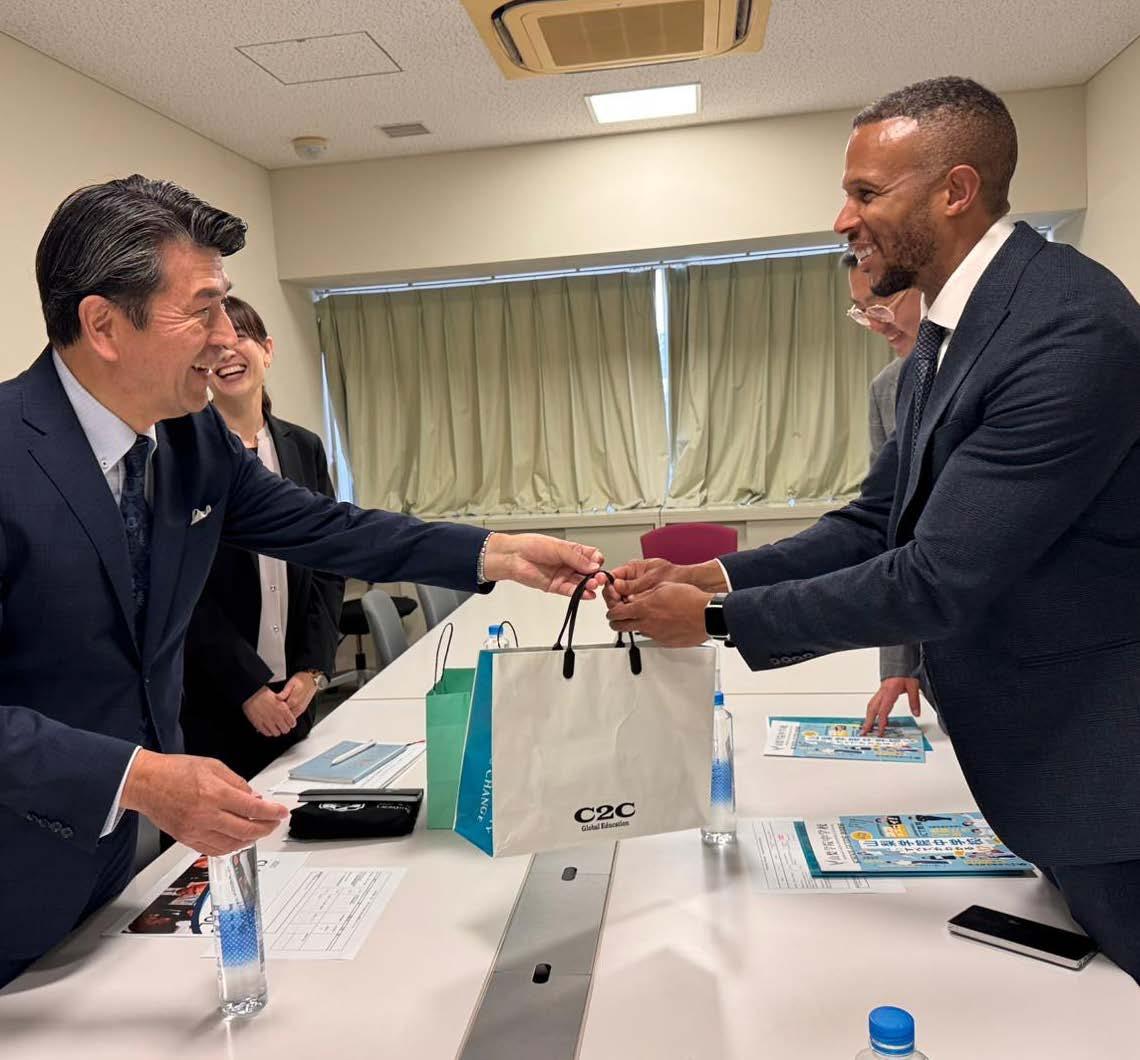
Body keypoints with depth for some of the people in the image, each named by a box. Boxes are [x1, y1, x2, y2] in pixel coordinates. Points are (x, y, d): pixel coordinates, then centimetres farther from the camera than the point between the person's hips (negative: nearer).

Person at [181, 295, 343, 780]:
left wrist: (312, 668, -5)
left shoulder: (304, 447, 6)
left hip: (292, 690, 4)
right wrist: (247, 685, -12)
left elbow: (329, 564, 5)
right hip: (212, 696, -4)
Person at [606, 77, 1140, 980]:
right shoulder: (946, 334, 4)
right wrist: (710, 575, -8)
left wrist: (717, 618, -22)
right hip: (1033, 741, 9)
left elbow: (940, 579, -30)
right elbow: (880, 521, 4)